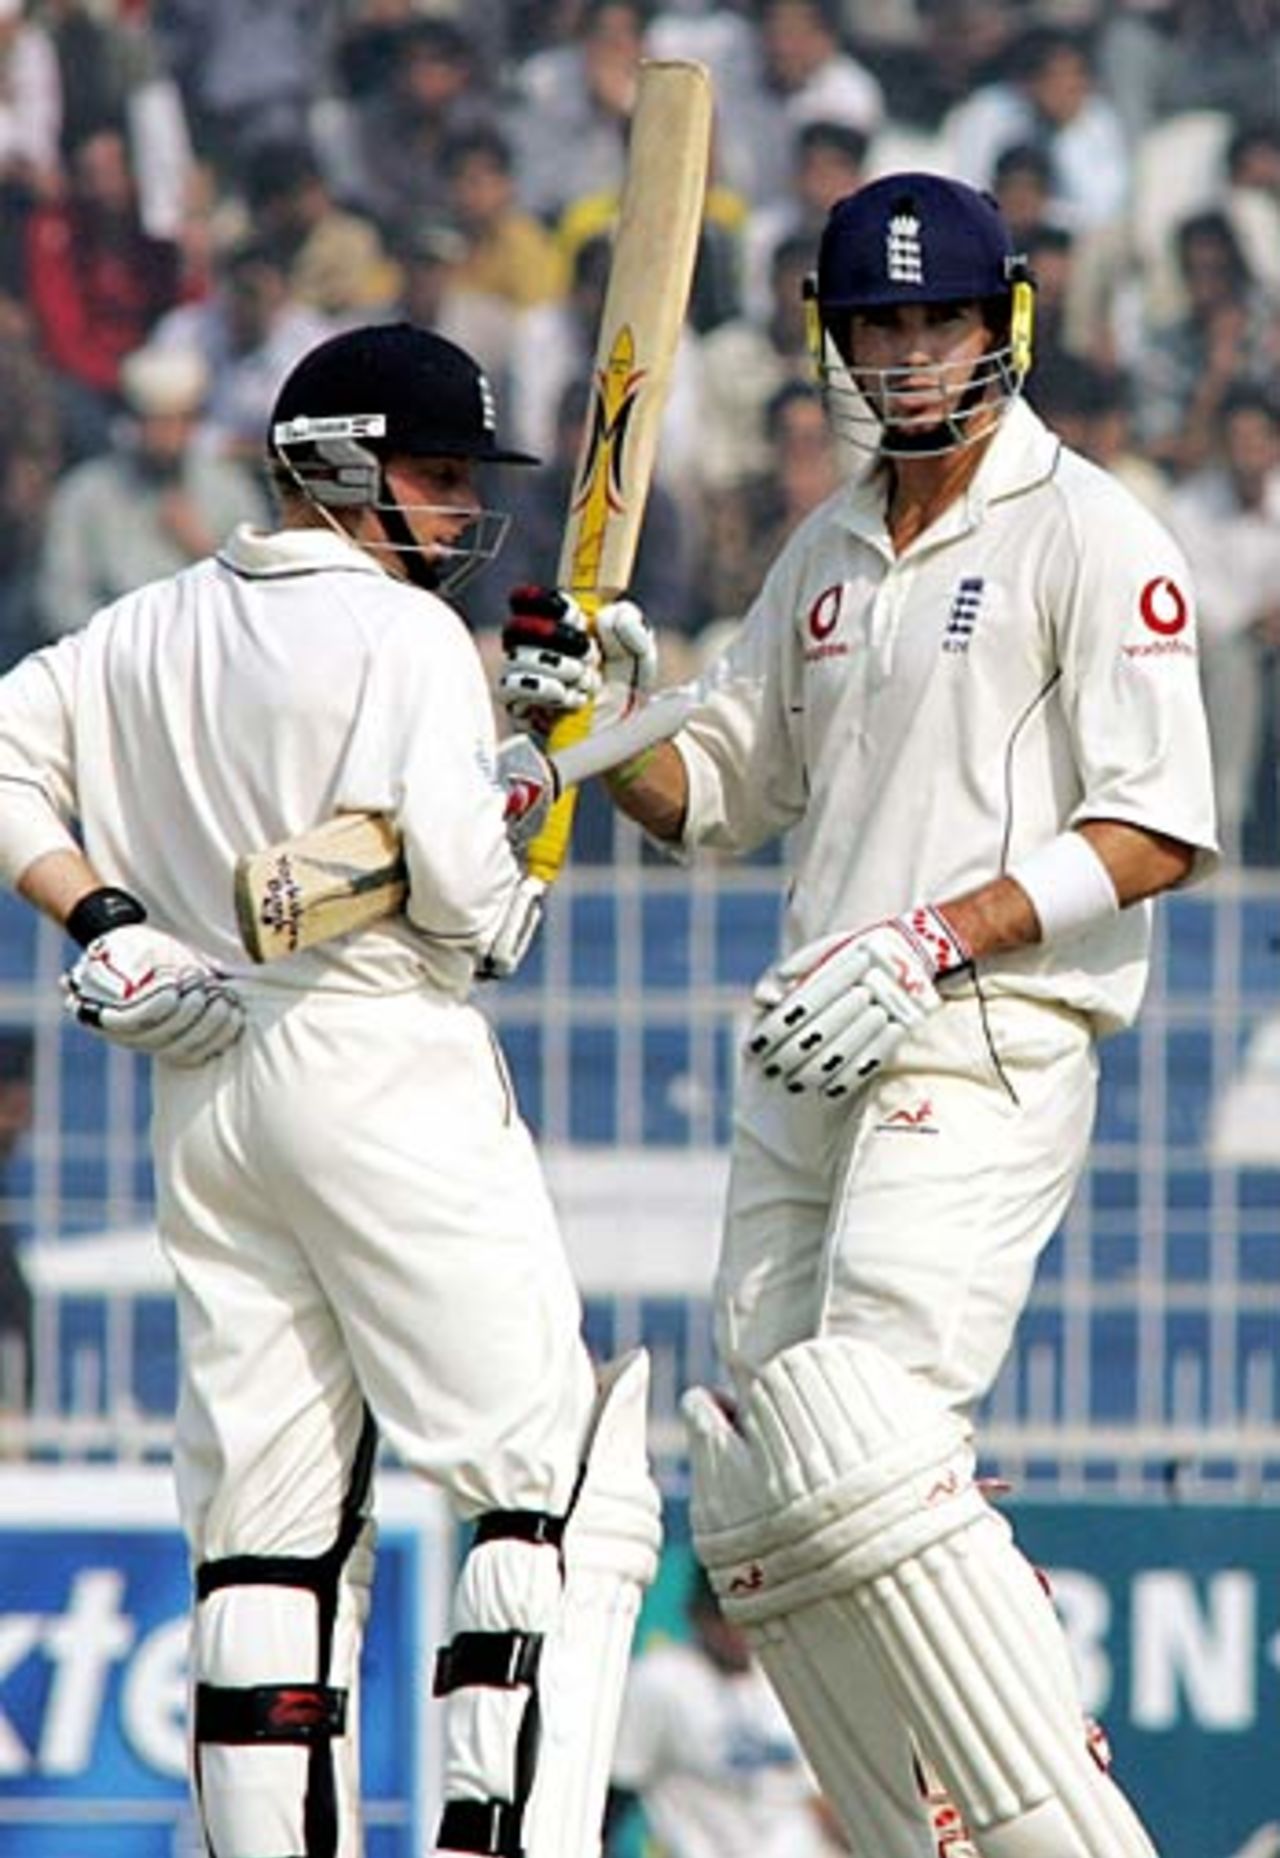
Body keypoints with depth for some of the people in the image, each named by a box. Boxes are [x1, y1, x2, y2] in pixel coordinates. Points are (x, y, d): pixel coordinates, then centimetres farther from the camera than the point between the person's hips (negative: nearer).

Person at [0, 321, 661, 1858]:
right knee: (558, 1484, -7)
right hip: (384, 1063, -8)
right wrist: (498, 916, 1)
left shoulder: (144, 633, 13)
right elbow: (449, 859, -20)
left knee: (265, 1518, 9)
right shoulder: (400, 633, -9)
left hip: (202, 1088, 8)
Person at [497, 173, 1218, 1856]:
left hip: (984, 1057, -9)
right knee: (760, 1500, 5)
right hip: (806, 1067, 9)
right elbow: (714, 796, 23)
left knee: (865, 1452, -23)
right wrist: (604, 714, 2)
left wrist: (930, 940, -20)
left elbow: (1157, 836, -12)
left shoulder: (1089, 539, -5)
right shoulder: (828, 554, 19)